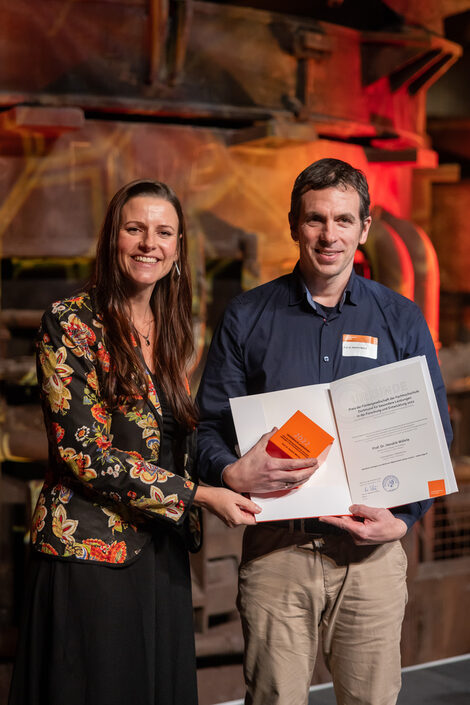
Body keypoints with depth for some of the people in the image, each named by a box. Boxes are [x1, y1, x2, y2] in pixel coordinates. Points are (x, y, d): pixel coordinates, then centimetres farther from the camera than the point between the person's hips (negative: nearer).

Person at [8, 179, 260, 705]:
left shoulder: (170, 331, 11)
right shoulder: (70, 323, -10)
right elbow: (84, 452, -17)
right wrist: (199, 495, -18)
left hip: (162, 553, 7)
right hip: (89, 548, -6)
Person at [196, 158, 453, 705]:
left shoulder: (402, 321, 6)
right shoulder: (246, 317, 5)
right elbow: (209, 427, 4)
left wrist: (402, 520, -8)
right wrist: (231, 474, -18)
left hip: (371, 551, 1)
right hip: (275, 550, 0)